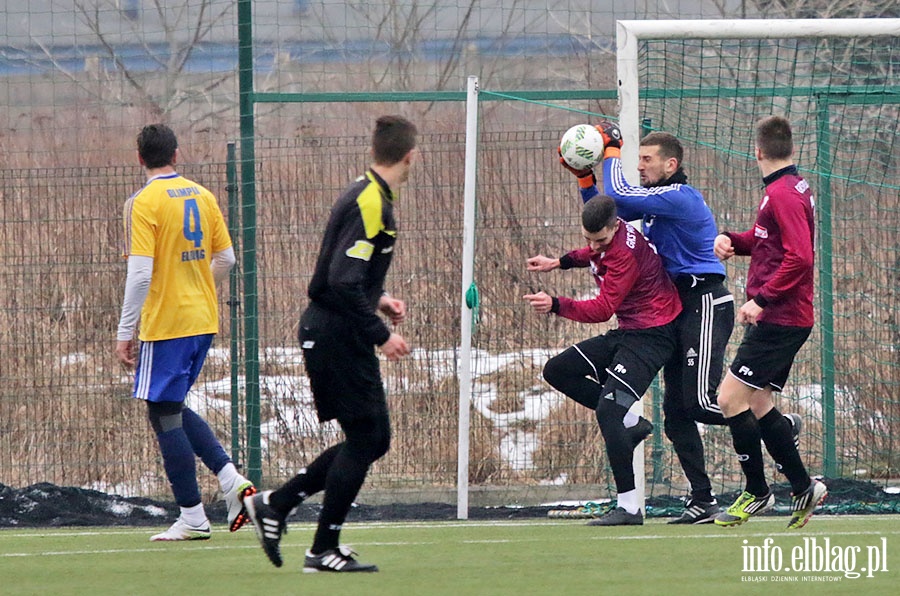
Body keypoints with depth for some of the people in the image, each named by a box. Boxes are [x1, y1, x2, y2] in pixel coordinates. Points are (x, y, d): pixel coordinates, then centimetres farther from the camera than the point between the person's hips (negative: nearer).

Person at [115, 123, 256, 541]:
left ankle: (192, 518, 1)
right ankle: (230, 479, 5)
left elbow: (140, 272, -18)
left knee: (164, 416, 0)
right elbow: (226, 259, 12)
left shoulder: (144, 203, -12)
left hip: (165, 323, -7)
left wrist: (125, 332, -14)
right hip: (204, 319, 7)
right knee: (174, 409, 19)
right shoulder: (202, 196, 8)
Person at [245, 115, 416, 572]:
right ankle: (324, 550, 2)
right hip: (338, 335, -10)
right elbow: (343, 283, -25)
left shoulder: (368, 196, 12)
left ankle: (275, 505, 14)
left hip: (328, 332, 10)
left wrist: (378, 301, 13)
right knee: (365, 438, -3)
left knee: (373, 440, 12)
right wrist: (381, 334, -20)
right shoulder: (370, 204, -19)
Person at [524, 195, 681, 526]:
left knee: (607, 410, -22)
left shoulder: (625, 253, -26)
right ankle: (629, 422, 8)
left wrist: (556, 305, -37)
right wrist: (560, 262, 18)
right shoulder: (605, 238, 2)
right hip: (625, 333, 10)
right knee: (557, 371, 11)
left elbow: (602, 309, -29)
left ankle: (628, 507, -21)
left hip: (651, 335, -10)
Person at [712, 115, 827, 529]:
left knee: (732, 399, -8)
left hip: (778, 321, -10)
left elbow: (800, 257, -25)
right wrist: (732, 240, 8)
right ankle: (803, 487, 14)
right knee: (757, 405, 12)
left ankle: (757, 492, 0)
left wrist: (760, 299, -24)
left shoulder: (783, 194, -16)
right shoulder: (791, 189, 14)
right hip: (779, 320, 10)